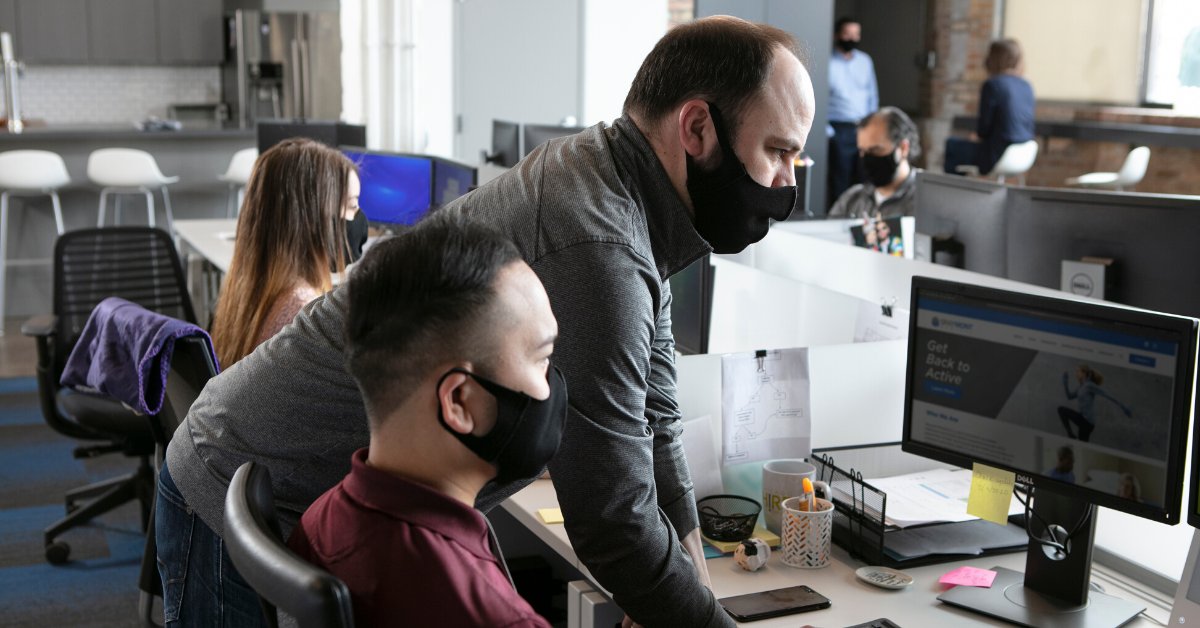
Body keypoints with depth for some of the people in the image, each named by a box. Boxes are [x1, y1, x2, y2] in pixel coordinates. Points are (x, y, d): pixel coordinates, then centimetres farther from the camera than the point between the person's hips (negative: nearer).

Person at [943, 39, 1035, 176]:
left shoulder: (992, 85, -16)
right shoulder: (1026, 86, 5)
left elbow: (984, 126, -13)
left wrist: (978, 136, 12)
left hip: (998, 156, -8)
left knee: (951, 145, 16)